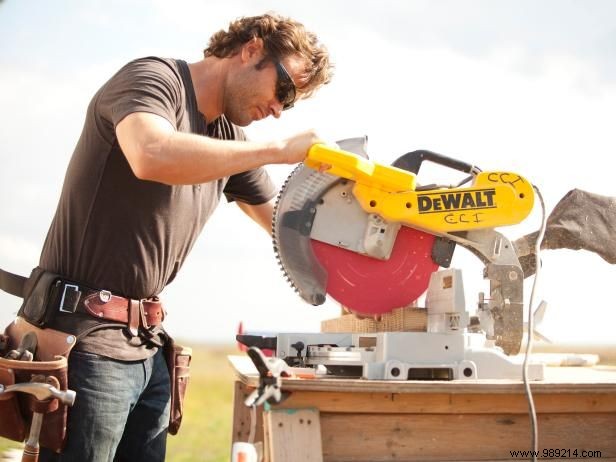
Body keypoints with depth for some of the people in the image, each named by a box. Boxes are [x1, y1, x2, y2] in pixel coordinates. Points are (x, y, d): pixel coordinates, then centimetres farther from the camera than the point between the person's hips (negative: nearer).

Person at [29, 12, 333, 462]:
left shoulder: (230, 138, 13)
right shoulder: (154, 79, -10)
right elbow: (154, 155, -33)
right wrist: (279, 150, -23)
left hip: (146, 344, 8)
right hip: (86, 337, -8)